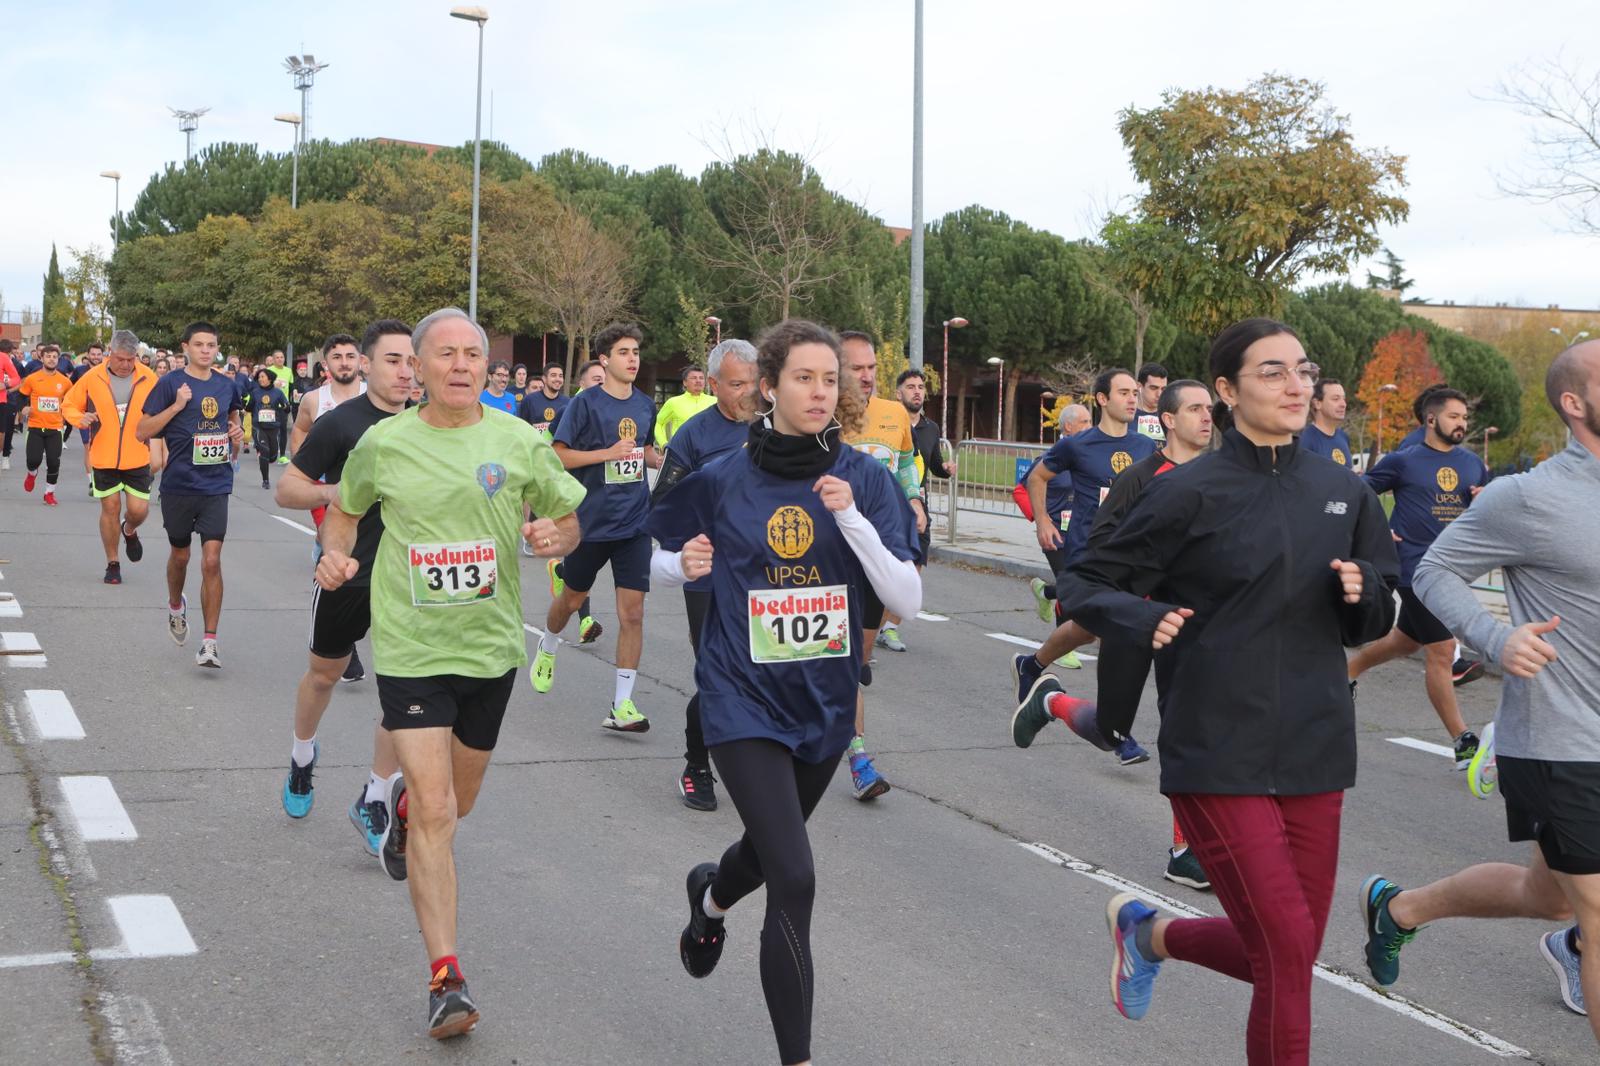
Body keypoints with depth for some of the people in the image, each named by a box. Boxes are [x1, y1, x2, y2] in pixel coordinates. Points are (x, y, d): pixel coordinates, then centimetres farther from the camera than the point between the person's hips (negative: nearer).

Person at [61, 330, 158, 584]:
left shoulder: (149, 379, -3)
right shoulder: (92, 378, -3)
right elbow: (68, 405, 8)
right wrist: (80, 418, -14)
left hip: (137, 458, 0)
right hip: (104, 458, 0)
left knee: (139, 510, -4)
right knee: (110, 508, 4)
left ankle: (129, 531, 34)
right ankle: (113, 563, 20)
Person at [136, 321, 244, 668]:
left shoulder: (227, 386, 7)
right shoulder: (171, 384, -5)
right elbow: (141, 432, -7)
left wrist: (237, 434, 4)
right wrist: (176, 406, -18)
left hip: (216, 486, 1)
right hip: (179, 484, -1)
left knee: (212, 560, -9)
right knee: (180, 554, 16)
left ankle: (209, 643, -7)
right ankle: (175, 606, 48)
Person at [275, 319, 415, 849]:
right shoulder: (340, 423, -11)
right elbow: (286, 489, -8)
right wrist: (330, 492, -25)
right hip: (346, 572, -2)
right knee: (324, 674, 17)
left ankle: (374, 800, 7)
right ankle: (302, 756, 46)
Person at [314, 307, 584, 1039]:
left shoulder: (519, 443, -3)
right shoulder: (384, 443, -3)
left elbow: (572, 518, 6)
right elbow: (346, 509, 14)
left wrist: (556, 537, -16)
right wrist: (335, 554, -6)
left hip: (492, 646, 3)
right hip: (411, 649, -2)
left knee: (456, 804, 21)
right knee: (435, 815, -12)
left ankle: (403, 804, 58)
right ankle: (446, 979, -5)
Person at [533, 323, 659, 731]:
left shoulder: (645, 405, 7)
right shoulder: (586, 403, -8)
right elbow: (559, 455, -11)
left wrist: (664, 461, 2)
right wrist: (609, 453, -20)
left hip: (634, 522, 3)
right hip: (591, 520, -3)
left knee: (632, 611, -6)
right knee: (573, 598, 16)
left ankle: (622, 705, -2)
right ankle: (548, 648, 49)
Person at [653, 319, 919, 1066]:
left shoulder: (864, 479, -5)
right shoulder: (722, 480, -7)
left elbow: (907, 601, -11)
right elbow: (662, 562, 9)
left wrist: (852, 518, -24)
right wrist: (687, 565, -14)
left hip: (824, 699, 3)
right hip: (745, 699, -3)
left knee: (769, 848, 26)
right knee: (795, 879, -16)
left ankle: (710, 898, 63)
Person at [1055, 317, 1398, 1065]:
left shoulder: (1343, 493, 7)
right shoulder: (1191, 494, -7)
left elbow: (1375, 622, 16)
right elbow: (1084, 587, -2)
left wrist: (1362, 593, -7)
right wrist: (1146, 618, -22)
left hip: (1314, 752, 6)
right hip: (1220, 756, -5)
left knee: (1285, 955, 11)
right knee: (1288, 952, -10)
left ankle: (1150, 933, 38)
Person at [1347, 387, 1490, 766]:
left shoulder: (1474, 464, 10)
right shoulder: (1403, 461, -5)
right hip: (1417, 568, -6)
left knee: (1405, 640, 19)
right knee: (1441, 651, -8)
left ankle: (1348, 671, 44)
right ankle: (1463, 742, -3)